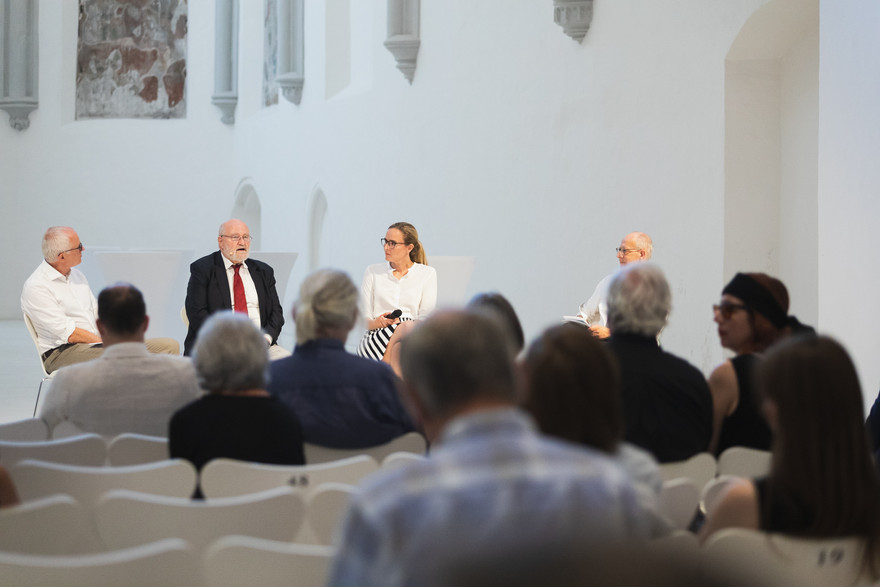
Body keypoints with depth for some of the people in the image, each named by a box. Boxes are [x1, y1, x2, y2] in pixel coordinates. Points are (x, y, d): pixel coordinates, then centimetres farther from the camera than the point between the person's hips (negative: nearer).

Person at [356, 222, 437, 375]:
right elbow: (364, 319, 11)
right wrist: (376, 323, -14)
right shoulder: (373, 272, 17)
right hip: (376, 337, 0)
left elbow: (426, 318, 3)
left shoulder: (427, 273, 13)